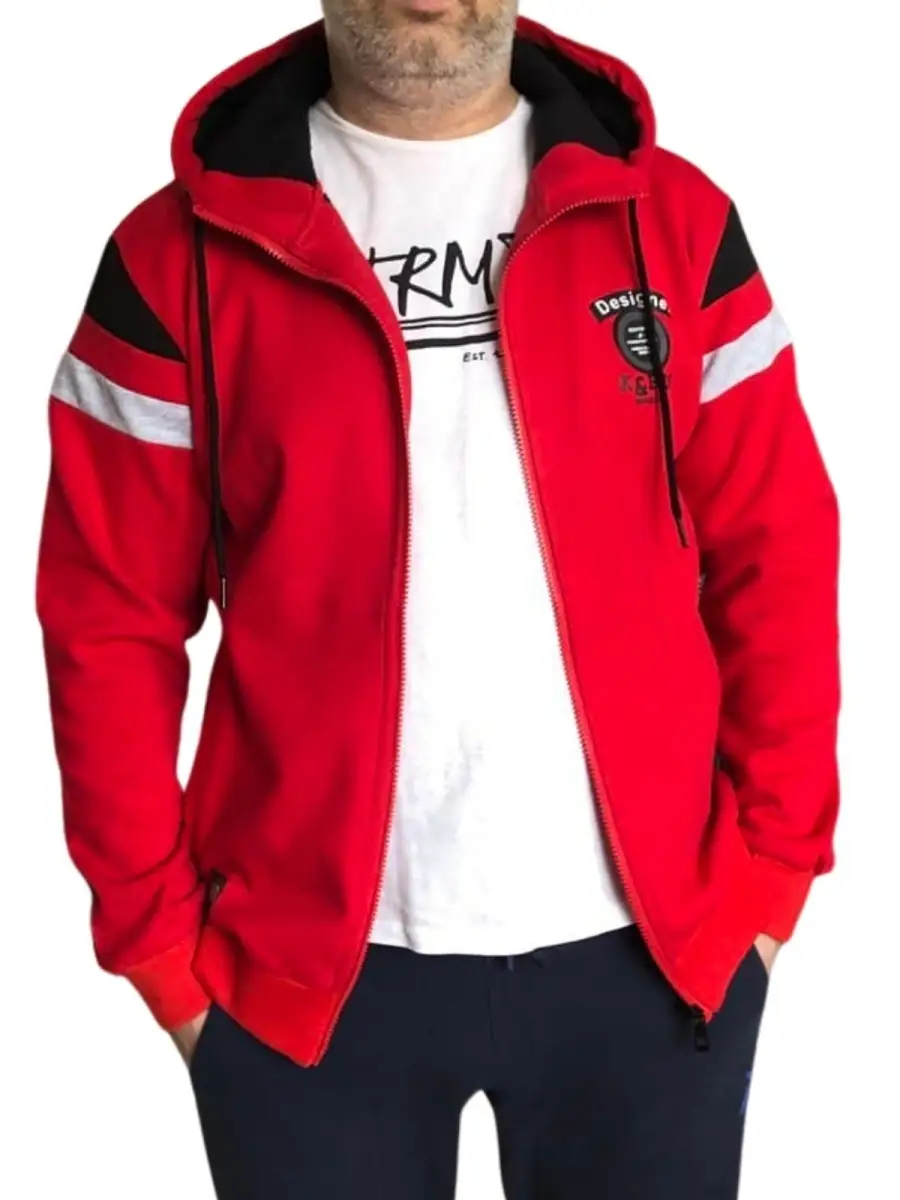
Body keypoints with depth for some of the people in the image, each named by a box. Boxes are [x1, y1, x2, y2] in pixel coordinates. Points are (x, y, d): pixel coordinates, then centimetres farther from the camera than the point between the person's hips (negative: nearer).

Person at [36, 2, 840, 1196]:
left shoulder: (671, 218, 1)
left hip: (654, 947, 1)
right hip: (307, 963, 0)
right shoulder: (183, 253, -2)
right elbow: (112, 621, -1)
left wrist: (772, 862, -1)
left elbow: (776, 565, 2)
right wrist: (158, 929, -2)